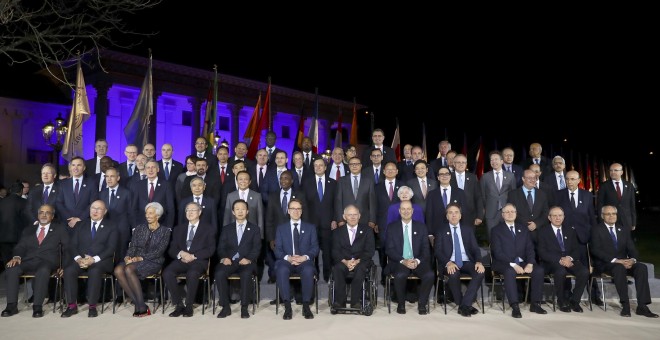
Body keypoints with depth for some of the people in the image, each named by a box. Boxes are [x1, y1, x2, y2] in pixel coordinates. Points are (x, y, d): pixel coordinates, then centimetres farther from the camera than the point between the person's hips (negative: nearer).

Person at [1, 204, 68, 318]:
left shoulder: (59, 229, 15)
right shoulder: (28, 230, 24)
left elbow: (68, 248, 8)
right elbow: (20, 247, 15)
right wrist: (17, 257, -9)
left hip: (47, 262, -3)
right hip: (28, 261, 3)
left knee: (43, 271, -37)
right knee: (11, 268, -27)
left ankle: (37, 306, -32)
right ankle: (11, 305, -20)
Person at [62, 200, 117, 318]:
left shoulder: (111, 226, 9)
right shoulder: (80, 225, 19)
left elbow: (111, 248, -2)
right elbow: (72, 245, 9)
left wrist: (94, 259, -17)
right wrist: (78, 258, -12)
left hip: (101, 261, -3)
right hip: (80, 260, 3)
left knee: (94, 271, -35)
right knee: (69, 270, -28)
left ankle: (92, 306, -25)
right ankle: (72, 305, -17)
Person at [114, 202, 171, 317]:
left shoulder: (165, 231, 3)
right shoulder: (139, 228, 17)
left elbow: (159, 251, -7)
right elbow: (132, 246, 11)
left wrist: (141, 258, -16)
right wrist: (128, 256, -11)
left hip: (153, 262, -4)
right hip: (136, 260, 5)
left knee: (129, 269, -32)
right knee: (118, 270, -27)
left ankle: (141, 307, -25)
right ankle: (138, 304, -23)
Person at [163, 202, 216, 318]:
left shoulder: (209, 228, 10)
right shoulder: (179, 228, 22)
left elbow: (210, 249, 0)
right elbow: (171, 249, 13)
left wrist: (193, 256, -13)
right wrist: (181, 254, -10)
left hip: (199, 261, -3)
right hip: (181, 260, 4)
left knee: (192, 274, -36)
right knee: (167, 273, -27)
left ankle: (189, 306, -18)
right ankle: (179, 305, -15)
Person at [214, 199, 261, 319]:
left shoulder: (254, 228, 13)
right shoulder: (226, 229, 19)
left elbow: (257, 248, 3)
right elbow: (221, 247, 11)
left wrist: (248, 259, -15)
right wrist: (224, 257, -11)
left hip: (246, 262, -2)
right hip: (229, 261, 2)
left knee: (246, 274, -35)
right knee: (219, 273, -29)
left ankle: (244, 307, -21)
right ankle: (226, 307, -17)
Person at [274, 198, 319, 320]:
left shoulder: (310, 227, 16)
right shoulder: (281, 228, 16)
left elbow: (315, 248, 7)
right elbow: (277, 250, 7)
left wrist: (305, 257, -13)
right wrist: (288, 257, -14)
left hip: (304, 261, 0)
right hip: (286, 261, 0)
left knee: (308, 270, -36)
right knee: (281, 270, -35)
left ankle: (306, 306, -23)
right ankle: (287, 307, -28)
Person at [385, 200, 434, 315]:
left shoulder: (421, 227, 11)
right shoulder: (392, 227, 7)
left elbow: (426, 248, 6)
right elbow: (389, 249, 0)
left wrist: (417, 261, -14)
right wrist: (403, 261, -15)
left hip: (418, 262, 2)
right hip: (399, 262, -1)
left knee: (430, 275, -28)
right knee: (400, 275, -34)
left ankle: (422, 304, -4)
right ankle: (401, 304, -8)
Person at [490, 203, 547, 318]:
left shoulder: (523, 228, 15)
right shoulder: (496, 230, 0)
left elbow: (530, 248, 8)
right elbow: (498, 252, -9)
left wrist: (530, 264, -11)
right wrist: (513, 265, -21)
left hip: (522, 262, 4)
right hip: (504, 263, -4)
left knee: (539, 270, -22)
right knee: (510, 271, -36)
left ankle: (535, 304, -12)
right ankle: (515, 306, -34)